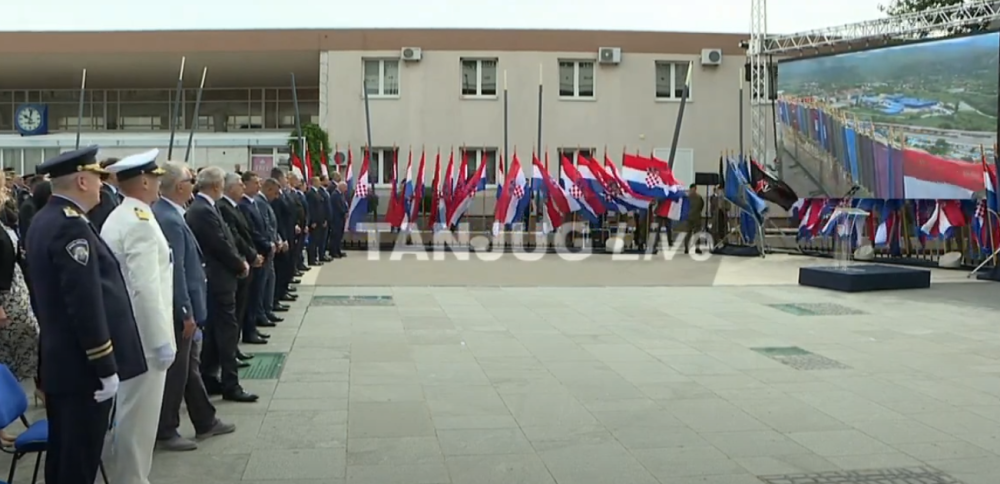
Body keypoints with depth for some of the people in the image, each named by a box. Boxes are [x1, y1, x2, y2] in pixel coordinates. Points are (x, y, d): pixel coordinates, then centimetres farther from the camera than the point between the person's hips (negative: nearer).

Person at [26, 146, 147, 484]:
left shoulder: (45, 219, 12)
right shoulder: (71, 225, -20)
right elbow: (86, 302, -24)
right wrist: (106, 368, -20)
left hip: (59, 361, 10)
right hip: (83, 366, -10)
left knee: (62, 454, 18)